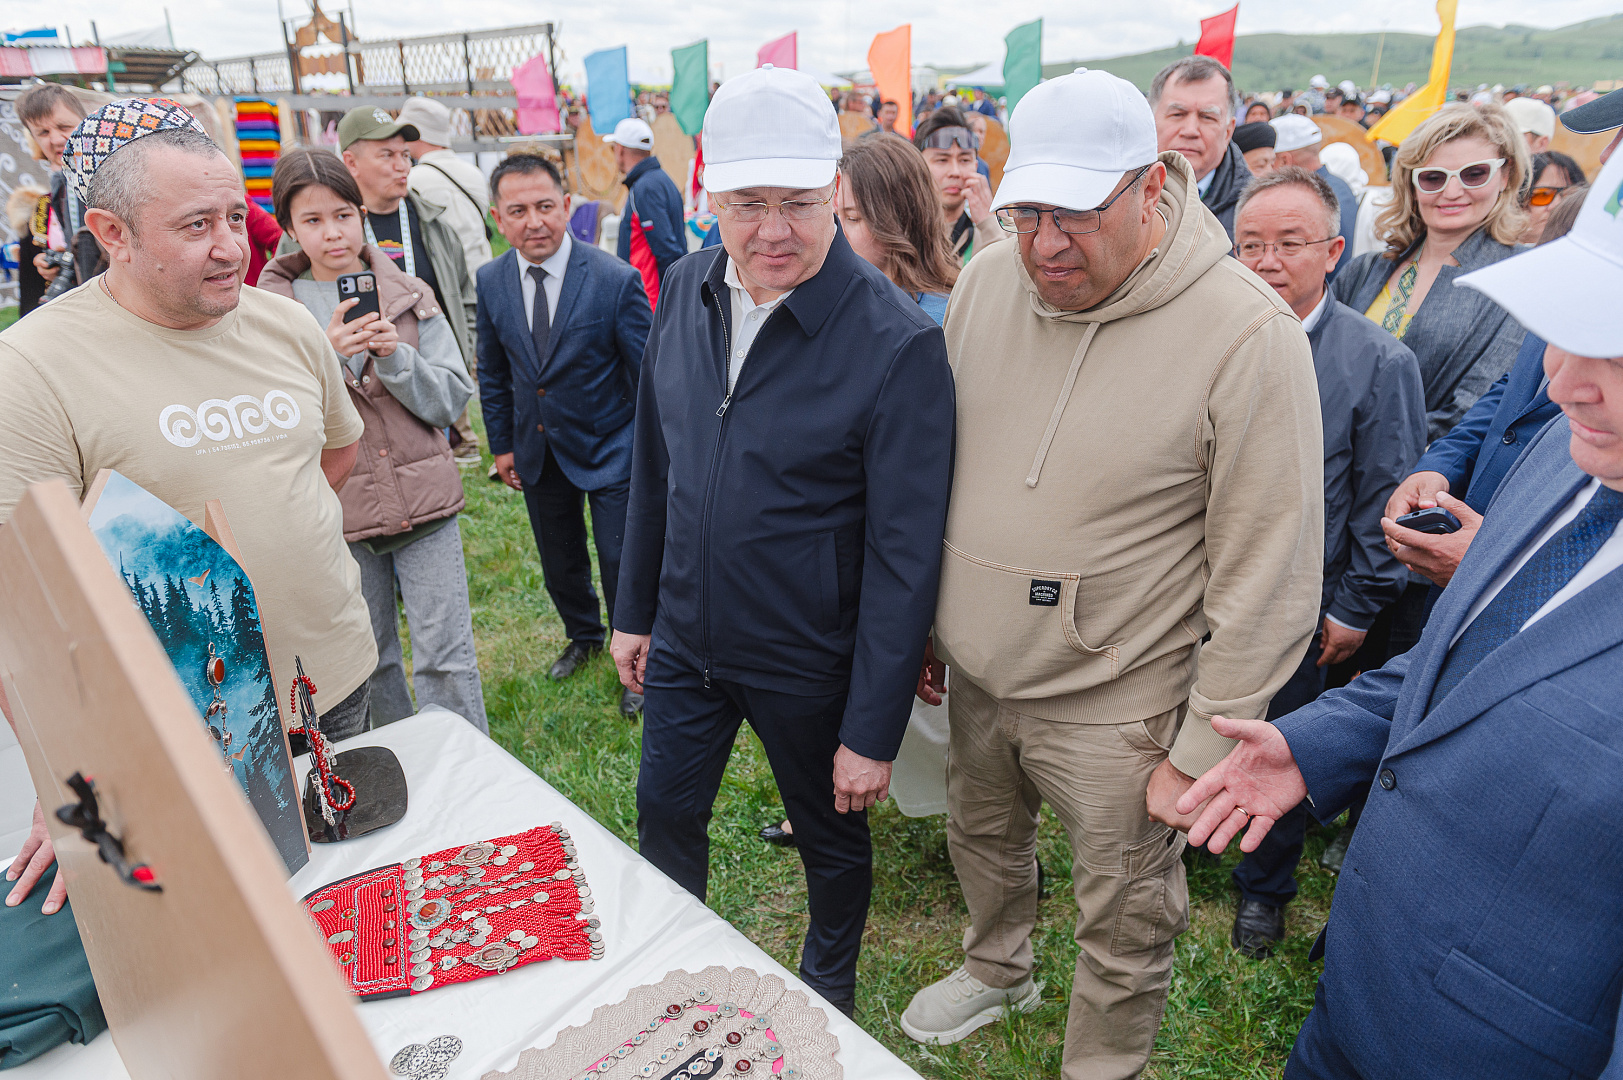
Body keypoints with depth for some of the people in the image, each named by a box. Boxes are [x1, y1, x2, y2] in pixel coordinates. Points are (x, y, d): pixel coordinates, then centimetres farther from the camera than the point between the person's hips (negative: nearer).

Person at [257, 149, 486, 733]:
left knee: (446, 657, 2)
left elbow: (451, 399, -1)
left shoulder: (410, 295, 2)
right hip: (340, 510, 1)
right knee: (369, 662, 15)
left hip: (422, 502, 0)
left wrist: (397, 356, -17)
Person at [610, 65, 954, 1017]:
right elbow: (654, 464, 7)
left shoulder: (899, 343, -22)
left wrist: (873, 730, -16)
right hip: (684, 641, 5)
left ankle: (828, 991, 49)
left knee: (832, 835, 19)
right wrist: (636, 608, 12)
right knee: (665, 815, 22)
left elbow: (904, 557, -20)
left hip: (810, 667, -5)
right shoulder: (687, 291, -4)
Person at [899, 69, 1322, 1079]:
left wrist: (1202, 753, -13)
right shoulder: (986, 283, -4)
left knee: (1124, 929, 12)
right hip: (977, 669, 6)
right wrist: (926, 619, 12)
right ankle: (998, 970, 58)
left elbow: (1269, 578, -16)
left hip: (1114, 702, -5)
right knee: (982, 837, 28)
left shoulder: (1249, 335, -21)